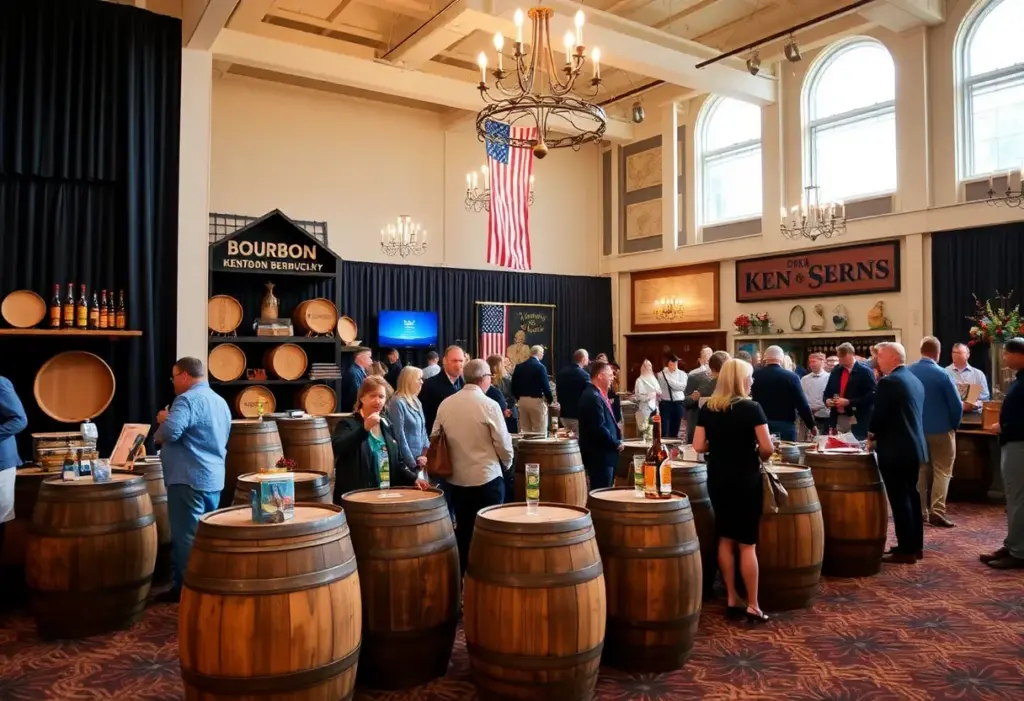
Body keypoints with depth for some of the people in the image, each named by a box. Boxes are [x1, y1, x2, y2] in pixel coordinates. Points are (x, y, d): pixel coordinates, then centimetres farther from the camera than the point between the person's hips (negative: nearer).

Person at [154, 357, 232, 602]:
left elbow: (169, 432, -27)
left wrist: (163, 419, -4)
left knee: (186, 536, 0)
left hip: (189, 479, -9)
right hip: (214, 478, 9)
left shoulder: (188, 399, -14)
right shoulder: (220, 401, 15)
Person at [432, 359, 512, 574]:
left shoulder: (445, 404, 1)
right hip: (487, 478, -5)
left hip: (455, 479, 5)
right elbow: (503, 443, -9)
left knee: (463, 531, 16)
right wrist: (506, 464, 11)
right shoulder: (489, 405, -13)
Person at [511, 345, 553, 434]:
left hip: (522, 400, 6)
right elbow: (545, 385, -12)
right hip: (536, 400, -6)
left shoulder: (519, 366, 6)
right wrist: (550, 399, 2)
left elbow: (514, 384, 8)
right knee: (540, 432, -1)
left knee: (525, 430, 12)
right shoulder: (540, 366, -11)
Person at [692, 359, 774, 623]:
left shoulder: (707, 408, 1)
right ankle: (752, 605, 7)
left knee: (725, 539, 12)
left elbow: (699, 446, -3)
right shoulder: (752, 408, -12)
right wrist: (757, 455, 6)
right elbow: (767, 448, -14)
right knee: (747, 543, 2)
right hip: (745, 480, -4)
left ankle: (732, 599, 19)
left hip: (717, 478, 4)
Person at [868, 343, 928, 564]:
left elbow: (878, 415, -16)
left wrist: (871, 437, 2)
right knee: (911, 496, 15)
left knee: (899, 499, -4)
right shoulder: (915, 380, 13)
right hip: (914, 446, 9)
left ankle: (906, 550, 0)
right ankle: (915, 546, 23)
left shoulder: (888, 382, -15)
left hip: (895, 449, -9)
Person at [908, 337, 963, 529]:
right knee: (942, 471, 3)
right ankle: (937, 513, -3)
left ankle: (920, 511, 16)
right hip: (941, 430, -4)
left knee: (920, 470, 14)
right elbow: (957, 405, -12)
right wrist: (954, 426, 5)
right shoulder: (942, 374, -16)